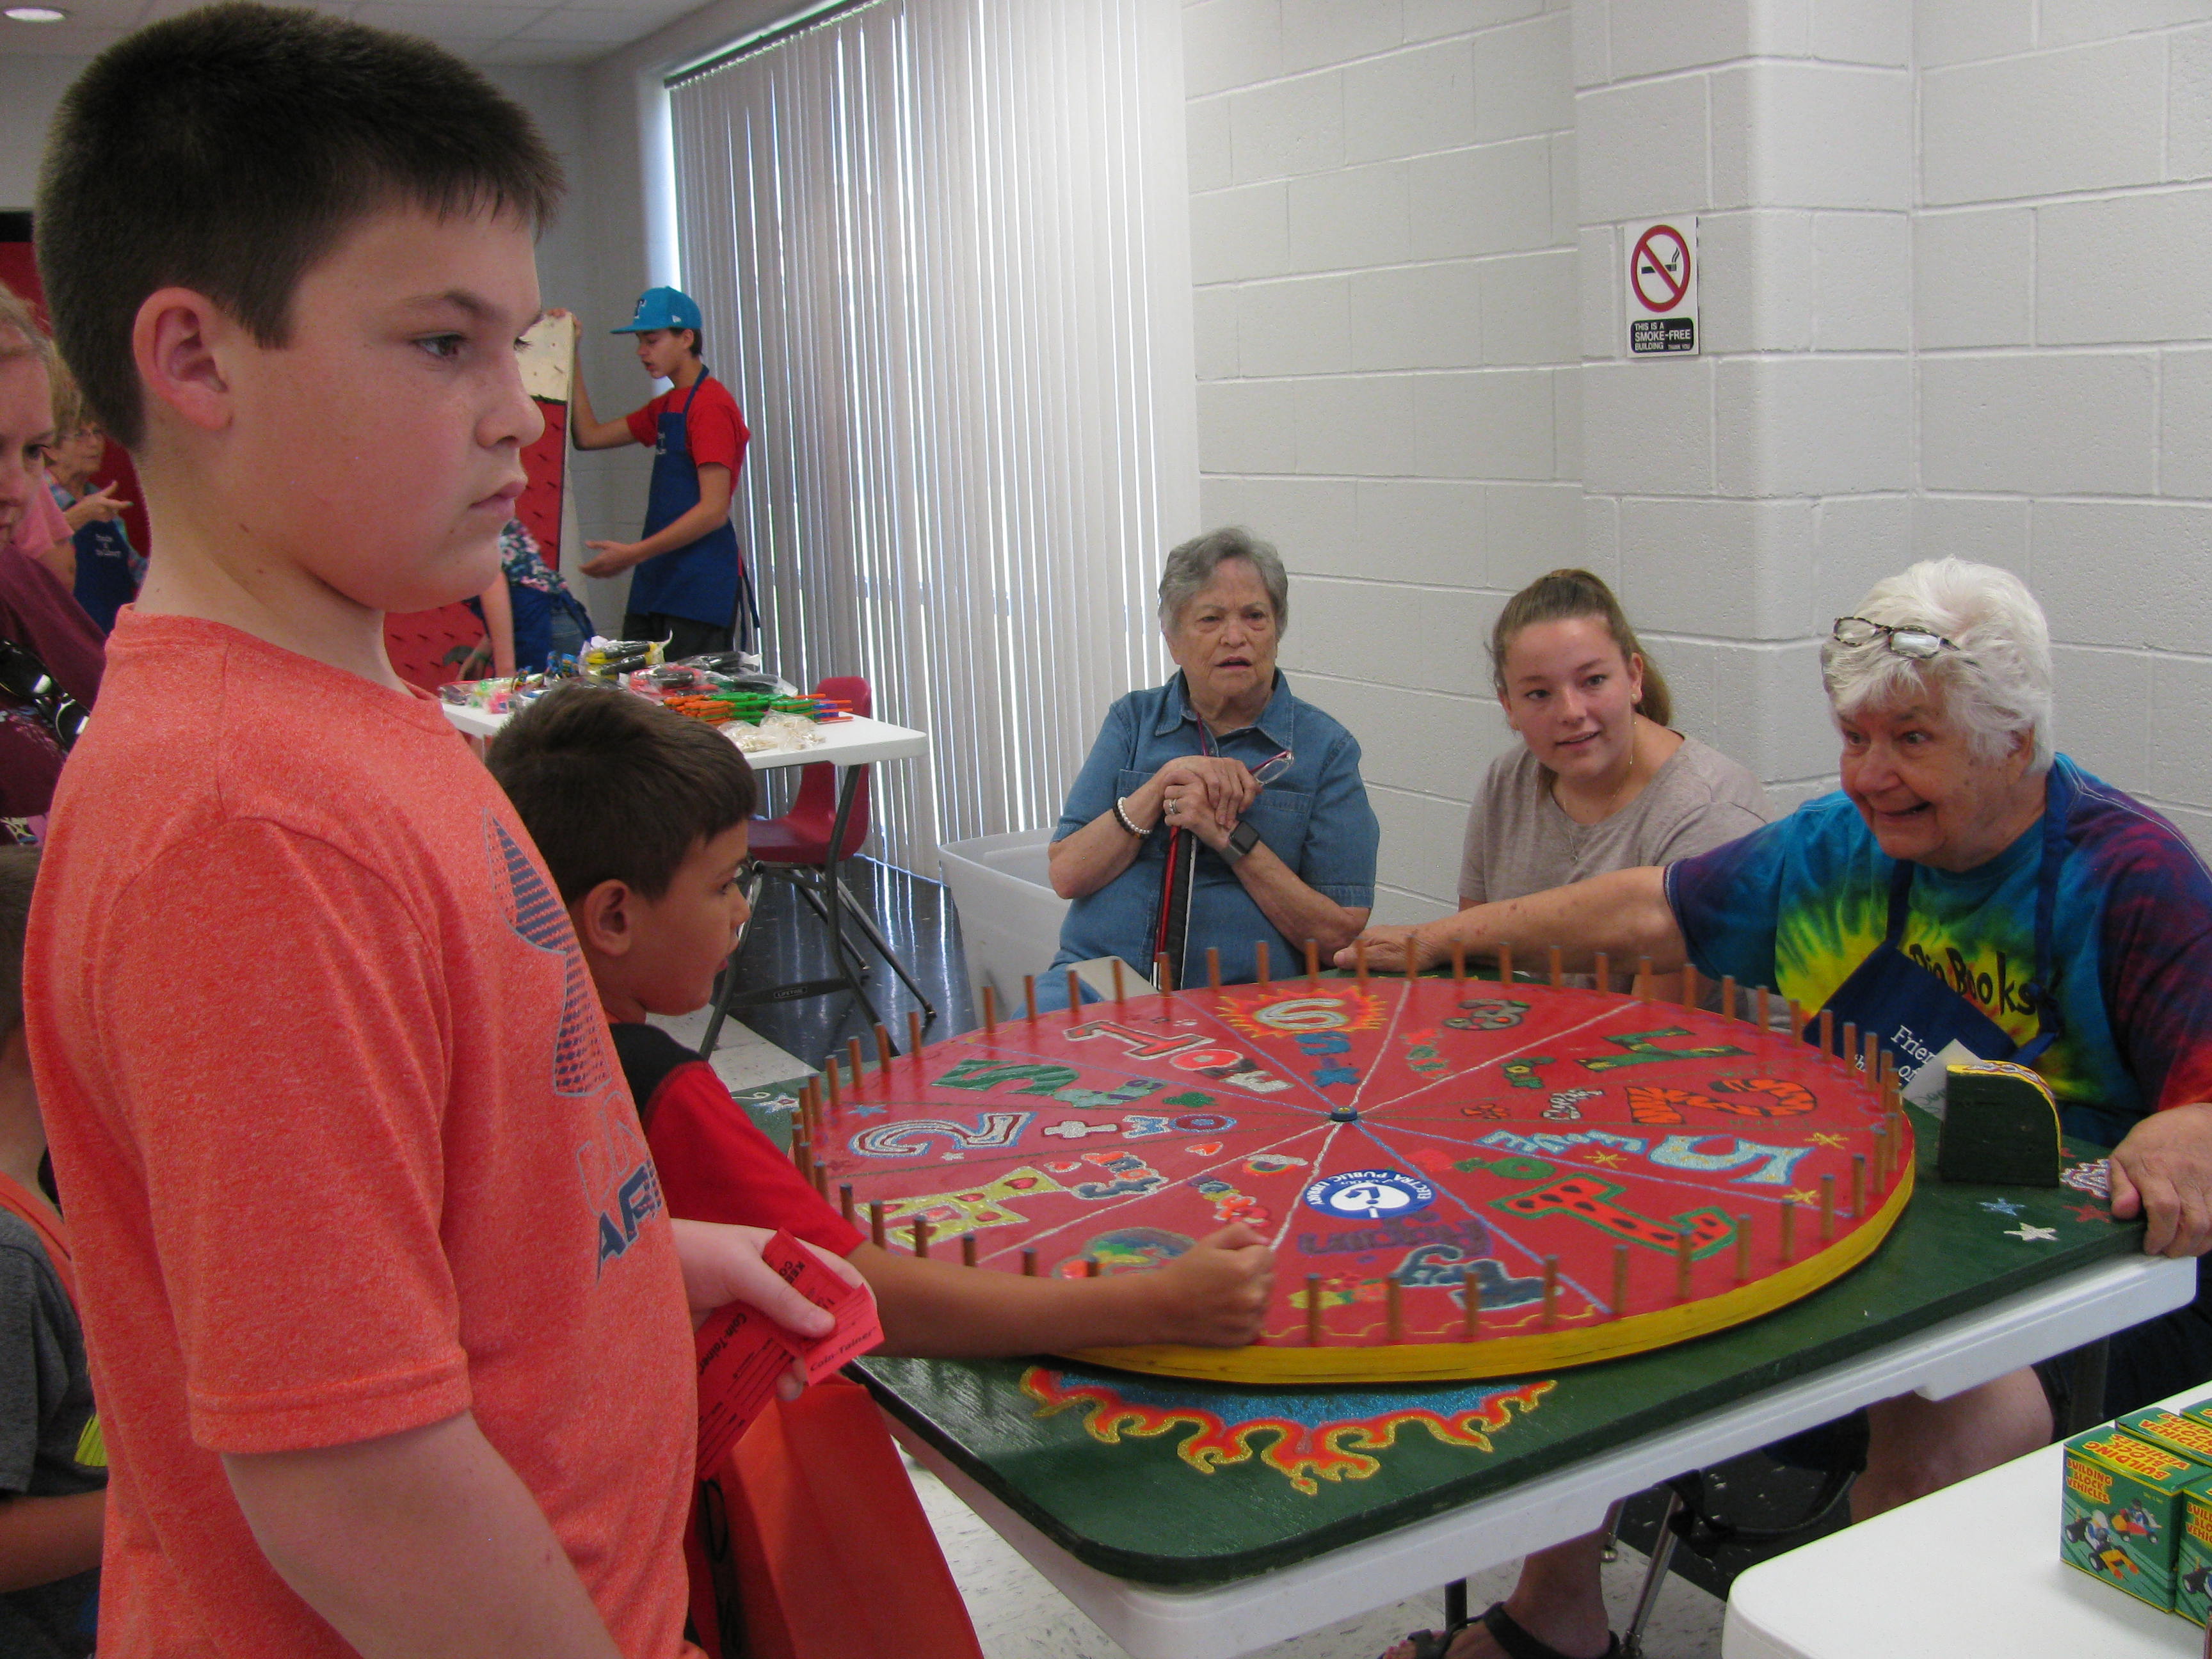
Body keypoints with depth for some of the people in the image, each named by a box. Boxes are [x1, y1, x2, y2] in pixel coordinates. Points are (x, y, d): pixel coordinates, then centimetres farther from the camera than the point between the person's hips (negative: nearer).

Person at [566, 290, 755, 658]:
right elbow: (588, 436, 24)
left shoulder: (711, 404, -10)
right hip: (657, 579, 9)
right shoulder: (665, 407, 20)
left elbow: (714, 511, -18)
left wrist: (635, 554, -19)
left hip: (700, 585, -9)